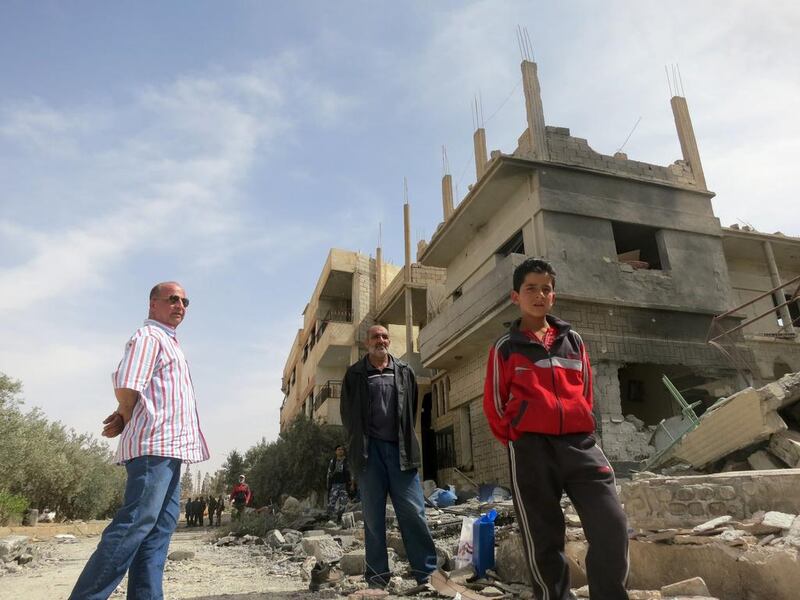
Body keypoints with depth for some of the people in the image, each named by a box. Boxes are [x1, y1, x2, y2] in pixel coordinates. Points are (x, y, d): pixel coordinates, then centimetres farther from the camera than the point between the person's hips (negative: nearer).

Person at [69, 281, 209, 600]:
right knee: (135, 525, -12)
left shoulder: (169, 342, 24)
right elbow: (126, 386, -18)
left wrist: (125, 419, 9)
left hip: (169, 448, 10)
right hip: (154, 446, -10)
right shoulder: (148, 337, -6)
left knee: (160, 526, 8)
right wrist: (130, 420, -1)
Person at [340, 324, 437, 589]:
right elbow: (347, 413, 8)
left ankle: (427, 572, 6)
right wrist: (360, 444, 3)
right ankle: (377, 574, 14)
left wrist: (407, 441, 7)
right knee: (373, 516, 6)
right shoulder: (355, 374, 6)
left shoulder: (404, 372, 11)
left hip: (399, 449, 1)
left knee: (414, 512, -1)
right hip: (369, 450, -1)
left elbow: (412, 410, 13)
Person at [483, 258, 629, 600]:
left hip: (579, 442, 3)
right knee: (543, 538, 4)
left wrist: (579, 429, 8)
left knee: (612, 527, -6)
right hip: (531, 448, -3)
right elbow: (494, 404, 4)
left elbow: (586, 392, 18)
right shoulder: (505, 348, 4)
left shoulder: (573, 340, 14)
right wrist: (517, 442, 0)